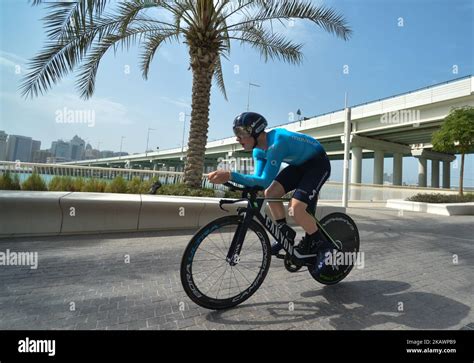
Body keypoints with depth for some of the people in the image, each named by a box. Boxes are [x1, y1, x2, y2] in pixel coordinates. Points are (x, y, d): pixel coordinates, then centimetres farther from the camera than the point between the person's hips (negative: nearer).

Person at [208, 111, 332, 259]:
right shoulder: (258, 151, -7)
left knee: (295, 208, -23)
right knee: (270, 194, -6)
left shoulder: (276, 142, -35)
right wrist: (228, 178, -25)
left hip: (318, 163, -8)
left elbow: (265, 180, -41)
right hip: (300, 164, 8)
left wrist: (230, 175, -47)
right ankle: (285, 232, 13)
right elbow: (258, 179, -13)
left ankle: (319, 242, 4)